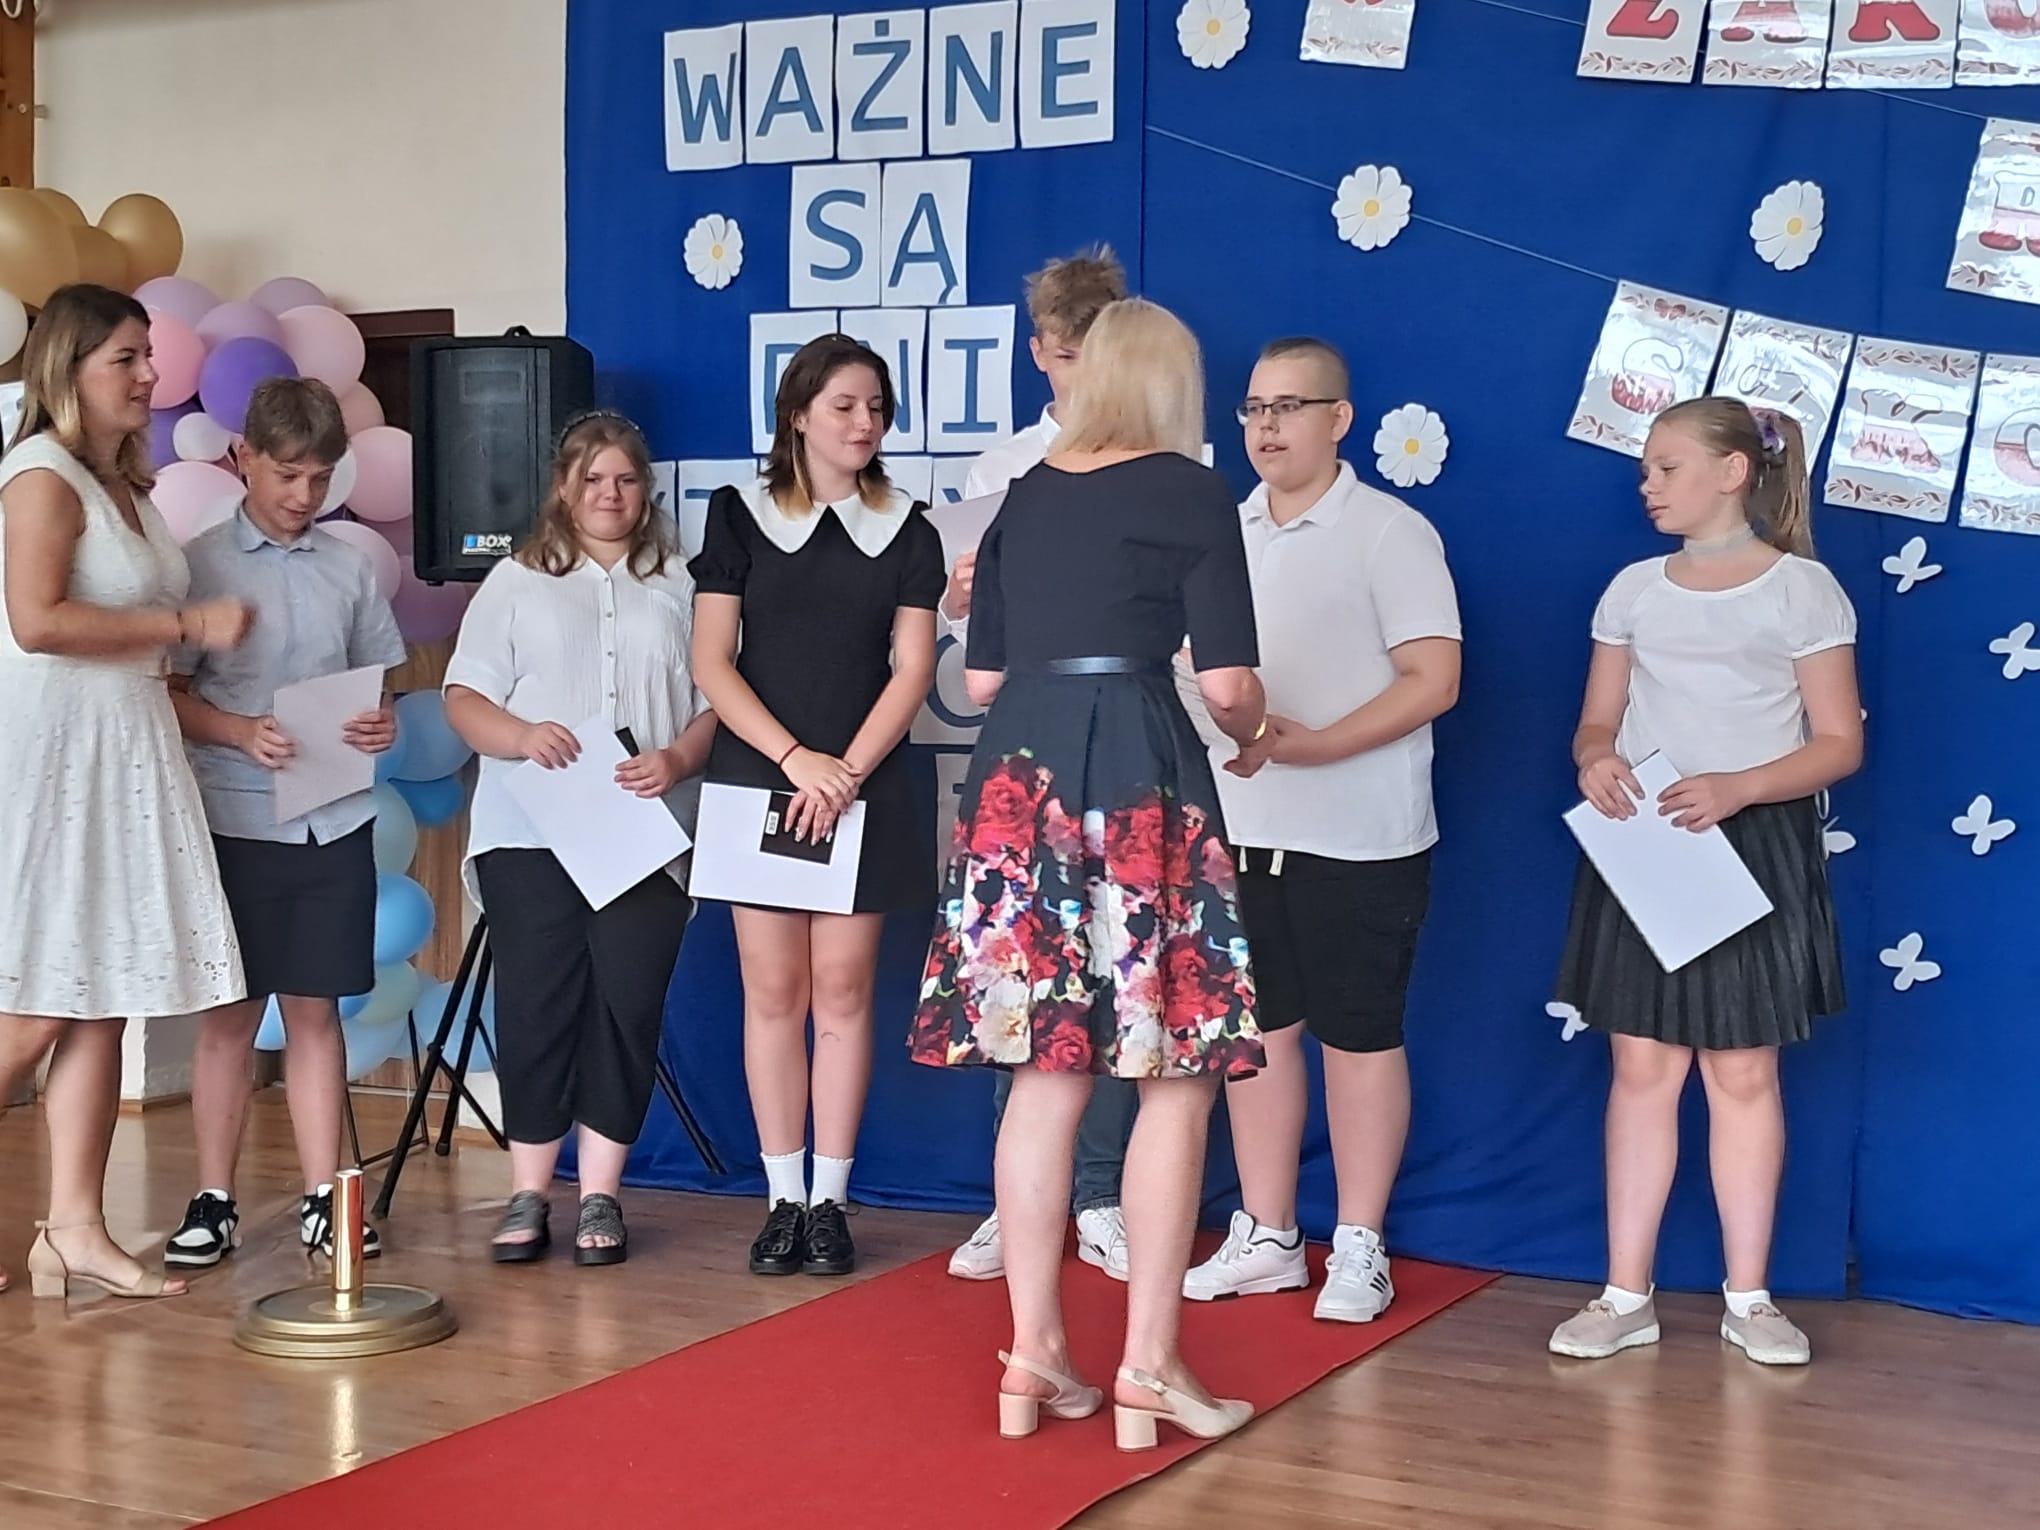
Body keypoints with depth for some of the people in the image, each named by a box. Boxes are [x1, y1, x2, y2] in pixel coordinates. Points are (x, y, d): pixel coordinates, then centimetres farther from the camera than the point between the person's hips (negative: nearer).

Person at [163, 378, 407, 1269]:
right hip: (236, 819, -2)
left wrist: (380, 725, -7)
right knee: (230, 1014, 4)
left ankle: (322, 1200, 14)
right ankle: (213, 1204, 13)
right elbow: (170, 694, -2)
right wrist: (241, 733, -19)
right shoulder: (200, 562, -1)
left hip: (334, 822, 2)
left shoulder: (350, 569, 8)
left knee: (315, 1009, 8)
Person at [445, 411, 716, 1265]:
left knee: (628, 1004, -2)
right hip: (529, 831, 0)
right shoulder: (515, 583, 10)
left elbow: (713, 703, 7)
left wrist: (679, 759, -13)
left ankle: (601, 1196, 8)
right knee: (535, 1005, 0)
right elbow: (463, 697, 4)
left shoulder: (677, 587, 12)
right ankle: (528, 1196, 9)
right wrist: (520, 736, -16)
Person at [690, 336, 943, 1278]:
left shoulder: (906, 531, 8)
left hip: (863, 789, 1)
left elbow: (911, 669, 1)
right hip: (758, 781, -1)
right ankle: (782, 1200, 7)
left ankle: (829, 1201, 6)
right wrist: (794, 758, -13)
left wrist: (849, 769, -12)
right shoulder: (740, 517, 4)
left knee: (841, 990, 1)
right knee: (772, 992, 0)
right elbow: (712, 661, -2)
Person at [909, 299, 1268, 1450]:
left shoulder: (1027, 495, 16)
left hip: (1017, 777, 5)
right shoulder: (1192, 492, 1)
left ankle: (1036, 1356, 12)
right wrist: (1253, 729, 16)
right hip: (1140, 777, -5)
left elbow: (983, 676, 16)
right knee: (1178, 1075, 2)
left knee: (1047, 1073, 9)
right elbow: (1227, 681, -5)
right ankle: (1150, 1364, 2)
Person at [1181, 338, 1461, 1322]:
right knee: (1259, 1027, 10)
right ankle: (1266, 1238, 21)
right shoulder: (1224, 532, 11)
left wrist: (1312, 744, -21)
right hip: (1239, 829, 5)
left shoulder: (1390, 533, -6)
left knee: (1359, 1036, 3)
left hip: (1358, 835, -5)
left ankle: (1359, 1249, 13)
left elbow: (1434, 680, -12)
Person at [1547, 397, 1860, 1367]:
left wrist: (1735, 789, -22)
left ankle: (1748, 1299, 14)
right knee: (1642, 1067, 4)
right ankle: (1626, 1296, 9)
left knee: (1743, 1073, 3)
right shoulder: (1634, 589, 9)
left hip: (1754, 850, -3)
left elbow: (1839, 743, -6)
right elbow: (1598, 721, 11)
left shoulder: (1802, 589, -4)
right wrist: (1595, 761, -13)